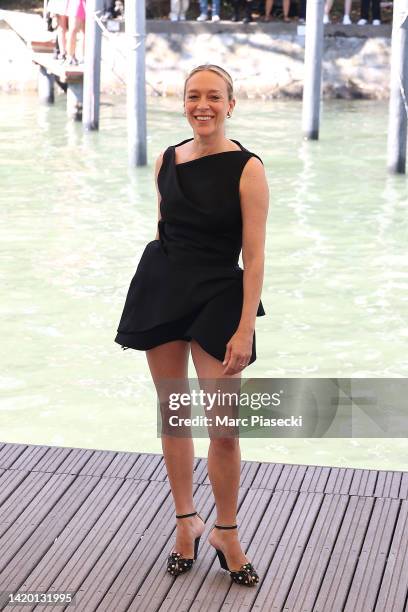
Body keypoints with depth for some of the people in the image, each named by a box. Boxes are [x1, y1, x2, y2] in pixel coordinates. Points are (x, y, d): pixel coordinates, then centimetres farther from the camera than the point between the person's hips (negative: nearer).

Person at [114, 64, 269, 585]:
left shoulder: (246, 168, -10)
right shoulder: (166, 161, 5)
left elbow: (254, 256, -11)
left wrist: (245, 329, -16)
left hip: (218, 298, -4)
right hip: (161, 288, 4)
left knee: (224, 429, -4)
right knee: (172, 413, 11)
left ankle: (226, 536, 16)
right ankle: (187, 522, 27)